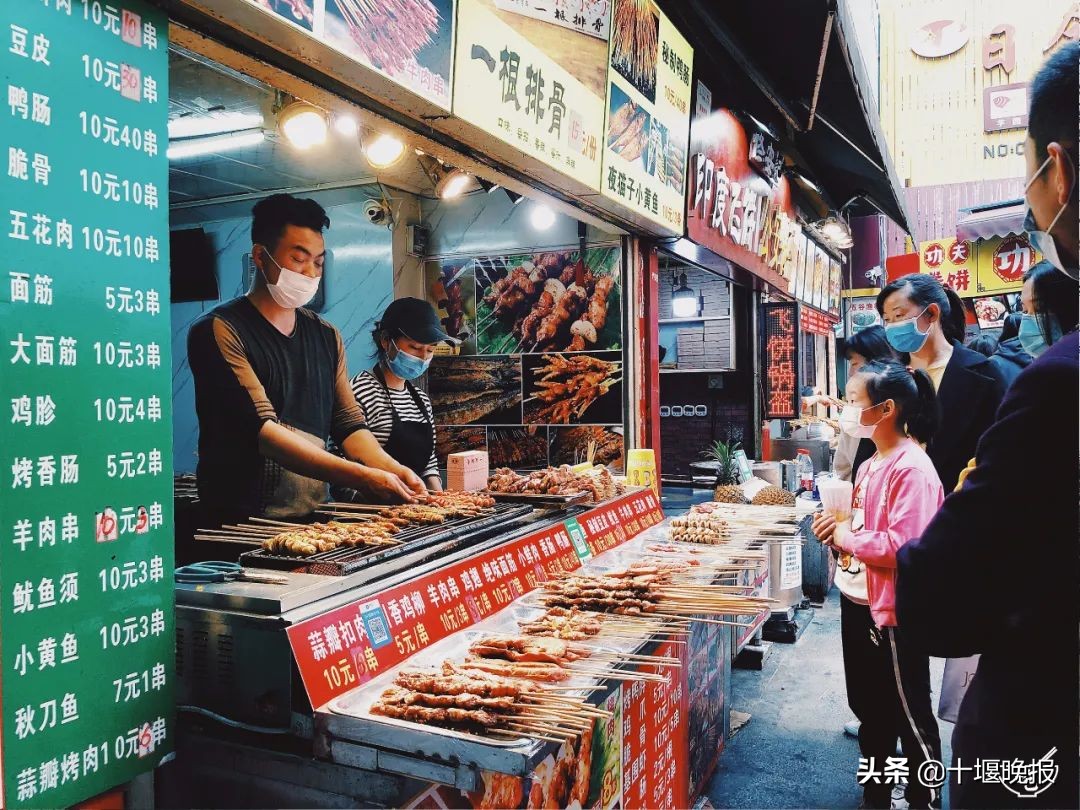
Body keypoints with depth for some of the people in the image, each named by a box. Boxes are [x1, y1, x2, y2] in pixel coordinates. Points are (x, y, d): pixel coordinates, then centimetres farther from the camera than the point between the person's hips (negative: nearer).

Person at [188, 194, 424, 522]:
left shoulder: (326, 337, 13)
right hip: (242, 523, -5)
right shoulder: (219, 331, -8)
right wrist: (363, 477, -25)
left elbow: (349, 424, 10)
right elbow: (260, 429, -18)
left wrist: (390, 468, -11)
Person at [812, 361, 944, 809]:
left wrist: (845, 536, -16)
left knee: (910, 717, 9)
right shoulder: (871, 465, 8)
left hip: (893, 615, -9)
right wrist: (836, 530, 0)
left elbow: (902, 546, -27)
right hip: (859, 604, 9)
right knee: (870, 709, 22)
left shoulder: (912, 469, -20)